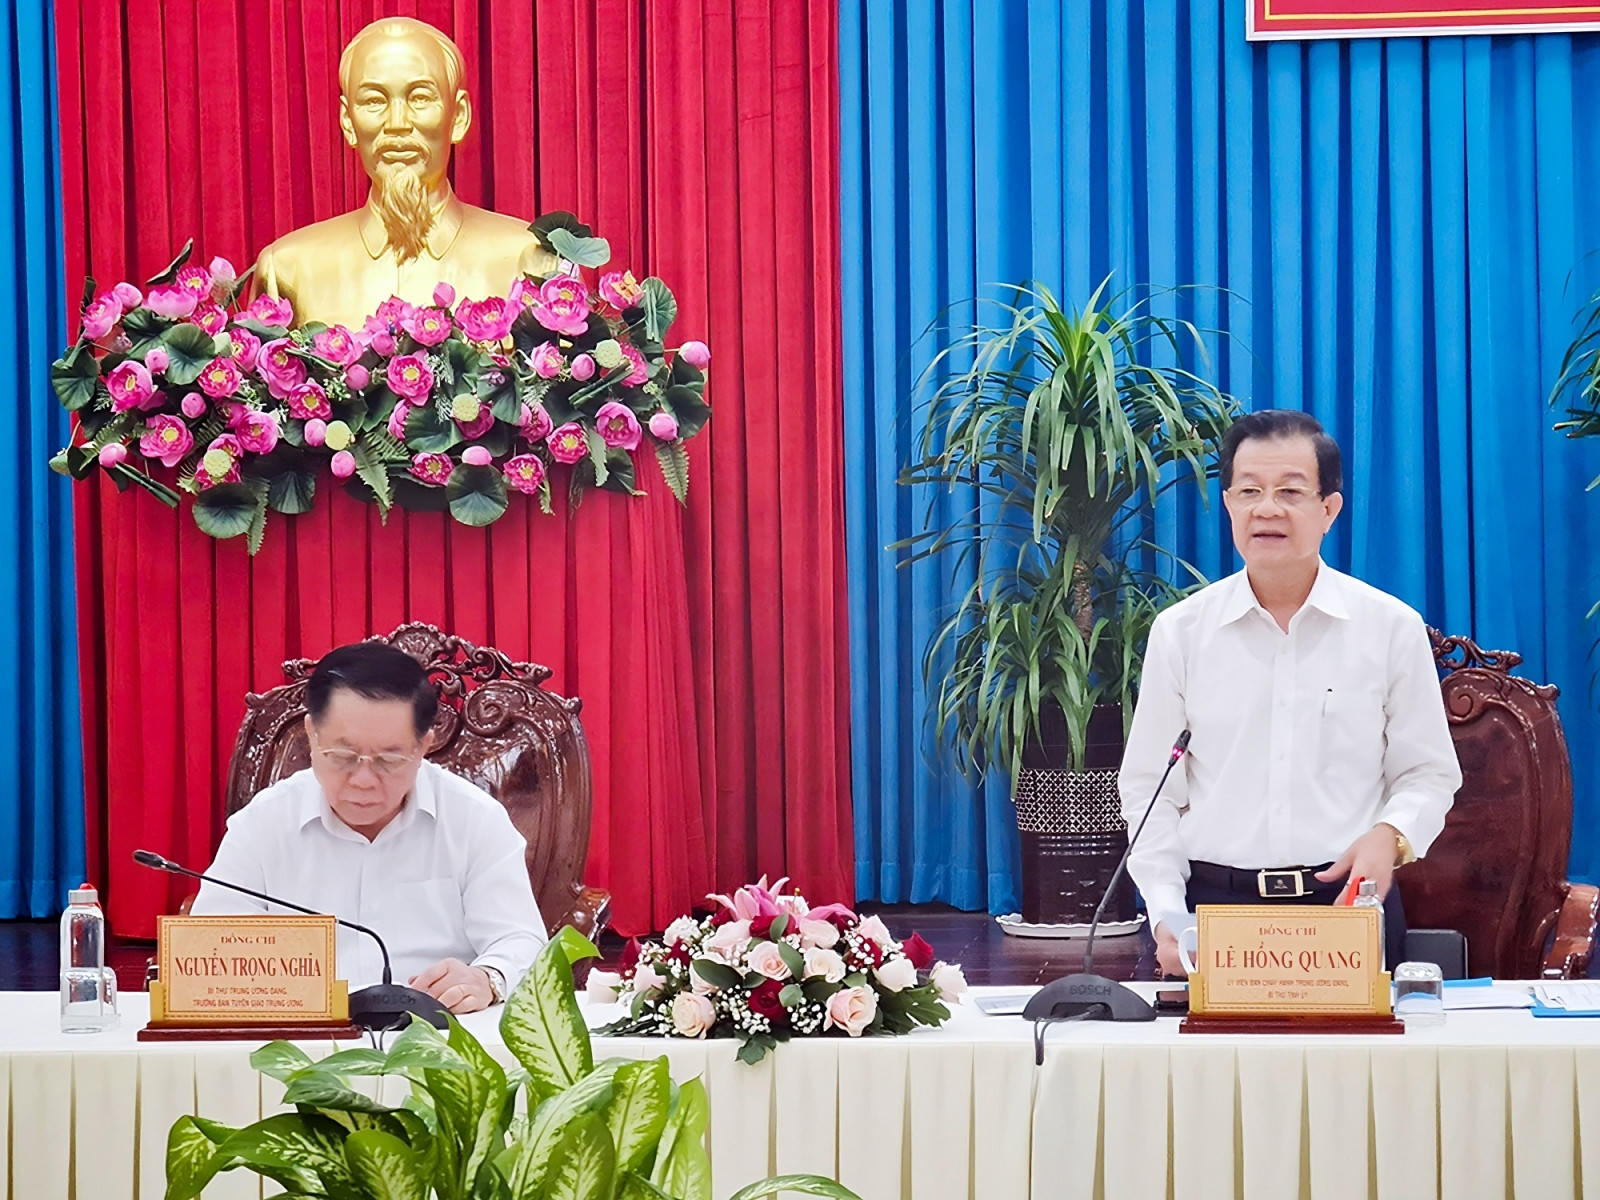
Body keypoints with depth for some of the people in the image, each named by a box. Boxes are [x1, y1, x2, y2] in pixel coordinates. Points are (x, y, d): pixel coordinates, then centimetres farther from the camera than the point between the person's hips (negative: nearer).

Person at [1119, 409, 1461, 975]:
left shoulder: (1392, 627, 5)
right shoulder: (1180, 631, 6)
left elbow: (1428, 774, 10)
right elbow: (1148, 787, 9)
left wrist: (1391, 833, -11)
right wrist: (1166, 911, -3)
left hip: (1352, 906, 0)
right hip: (1216, 904, 0)